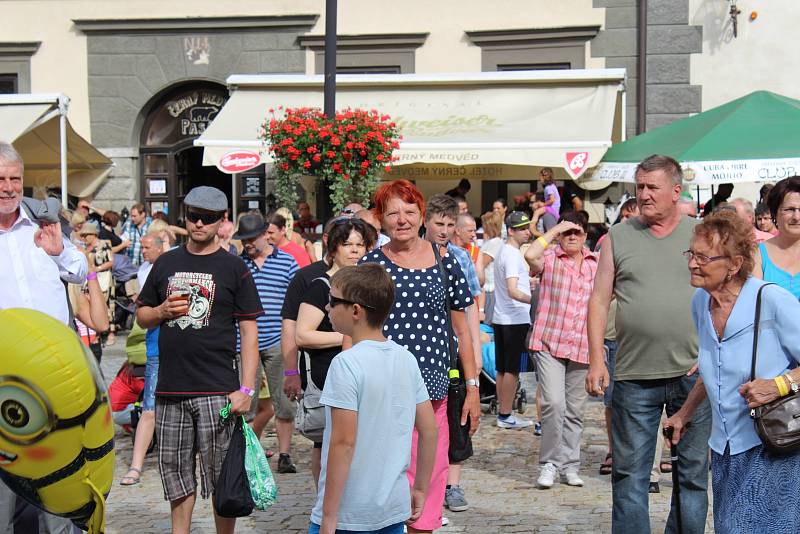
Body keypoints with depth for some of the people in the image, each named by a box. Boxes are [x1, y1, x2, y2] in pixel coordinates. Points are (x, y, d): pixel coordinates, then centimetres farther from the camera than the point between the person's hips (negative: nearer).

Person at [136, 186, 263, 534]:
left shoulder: (233, 268, 1)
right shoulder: (167, 263, 12)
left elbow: (249, 332, -2)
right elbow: (141, 316, 19)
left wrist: (246, 389, -10)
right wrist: (162, 311, -5)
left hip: (217, 390, -3)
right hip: (170, 389, 4)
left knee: (222, 478, 2)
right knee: (176, 474, 11)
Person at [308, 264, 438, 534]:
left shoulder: (347, 363, -16)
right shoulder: (407, 359, 3)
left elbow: (344, 442, -18)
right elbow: (429, 429, 7)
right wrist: (420, 490, 17)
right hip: (395, 510, 7)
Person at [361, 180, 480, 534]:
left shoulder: (444, 263, 7)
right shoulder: (370, 265, 3)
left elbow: (461, 329, 11)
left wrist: (473, 388, 9)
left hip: (432, 389, 1)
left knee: (429, 474, 5)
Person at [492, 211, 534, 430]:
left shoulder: (503, 251, 15)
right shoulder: (512, 255, -16)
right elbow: (512, 291, -27)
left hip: (501, 319, 10)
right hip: (515, 319, -10)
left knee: (502, 368, 13)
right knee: (512, 368, -4)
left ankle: (502, 411, 19)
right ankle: (506, 415, 0)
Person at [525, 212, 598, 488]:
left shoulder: (596, 264, 11)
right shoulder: (550, 258, -2)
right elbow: (530, 255, -26)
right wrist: (555, 230, -14)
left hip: (582, 348, 4)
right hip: (550, 343, -4)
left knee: (575, 410, 10)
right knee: (554, 403, -16)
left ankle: (569, 465, 21)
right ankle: (549, 464, -2)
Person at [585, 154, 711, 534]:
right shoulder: (618, 237, 6)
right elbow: (599, 299, 6)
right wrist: (596, 358, -2)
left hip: (694, 374, 0)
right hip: (634, 376, 0)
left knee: (694, 471, 9)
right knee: (629, 473, 5)